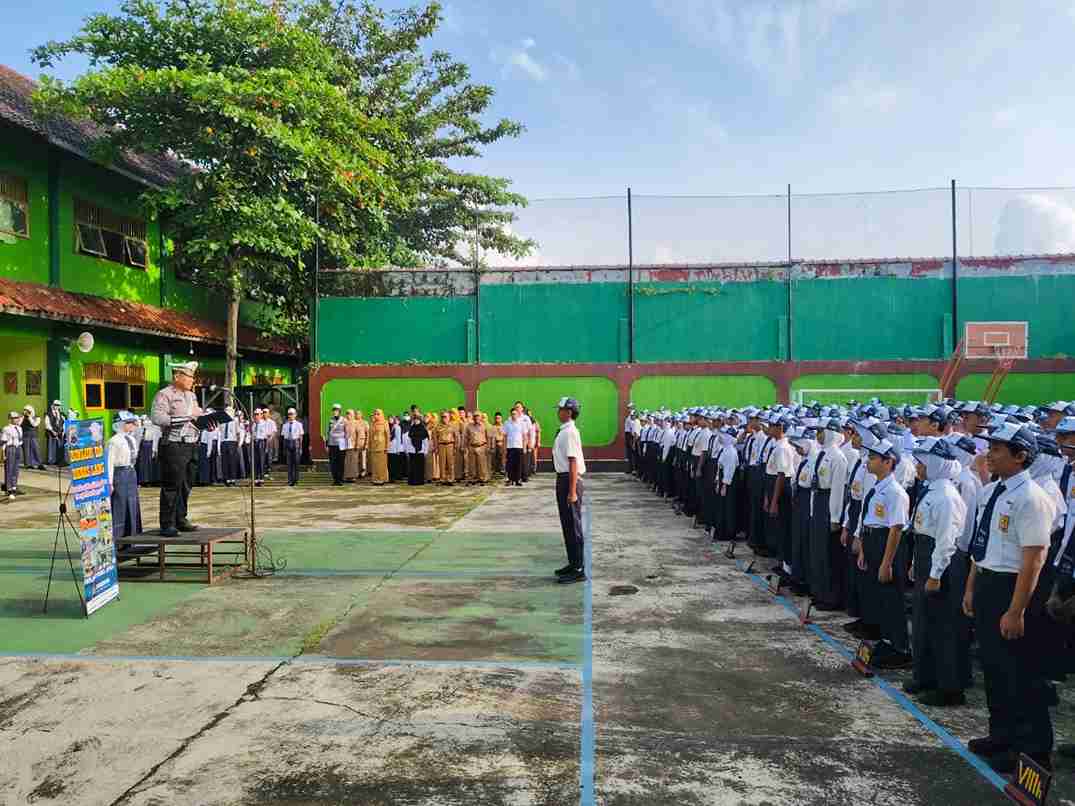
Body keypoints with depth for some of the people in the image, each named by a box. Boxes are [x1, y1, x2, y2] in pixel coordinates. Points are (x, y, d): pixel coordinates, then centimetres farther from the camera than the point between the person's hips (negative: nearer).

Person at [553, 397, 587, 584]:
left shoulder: (569, 432, -19)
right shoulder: (563, 431, 11)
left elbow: (573, 462, -22)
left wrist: (572, 491, -24)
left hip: (570, 480, -10)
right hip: (563, 479, 10)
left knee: (573, 525, -1)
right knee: (567, 524, 18)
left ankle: (578, 570, 8)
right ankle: (573, 564, 31)